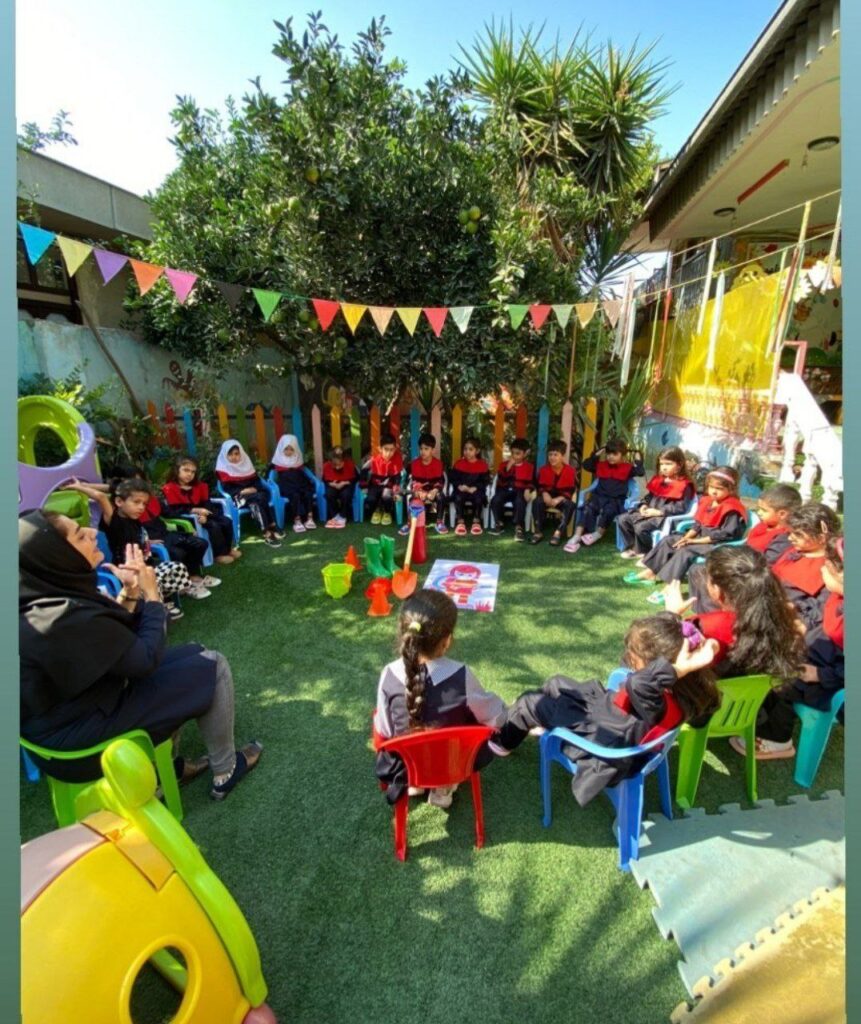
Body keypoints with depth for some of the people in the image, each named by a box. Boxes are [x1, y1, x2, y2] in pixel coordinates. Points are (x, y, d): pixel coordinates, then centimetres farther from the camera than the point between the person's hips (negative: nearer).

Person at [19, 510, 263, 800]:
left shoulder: (43, 596, -3)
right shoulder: (66, 620, -32)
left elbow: (118, 639, 6)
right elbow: (147, 658, -21)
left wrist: (130, 591, -7)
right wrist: (151, 594, -12)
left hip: (72, 706, 9)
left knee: (192, 655, 15)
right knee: (212, 667, -6)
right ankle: (225, 772, 11)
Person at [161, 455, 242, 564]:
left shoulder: (199, 485, 11)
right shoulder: (169, 488, -8)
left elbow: (207, 503, 1)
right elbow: (175, 510, -17)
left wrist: (204, 514, -22)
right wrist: (196, 510, -24)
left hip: (202, 515, 7)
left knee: (227, 521, -10)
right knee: (214, 526, -27)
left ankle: (227, 548, 5)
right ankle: (219, 554, -17)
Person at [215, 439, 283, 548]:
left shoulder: (245, 463, 16)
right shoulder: (223, 469, 2)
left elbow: (257, 481, 12)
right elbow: (228, 489, -6)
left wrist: (253, 489, -9)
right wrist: (242, 491, -19)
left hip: (253, 494, 4)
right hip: (237, 497, -4)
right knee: (260, 498, -32)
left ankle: (268, 532, -37)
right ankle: (267, 532, -39)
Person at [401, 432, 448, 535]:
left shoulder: (438, 463, -5)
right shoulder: (414, 463, -2)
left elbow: (440, 481, -9)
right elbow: (413, 481, -6)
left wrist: (434, 491, -28)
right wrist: (418, 492, -26)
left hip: (433, 490, 0)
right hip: (418, 491, 0)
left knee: (441, 497, -29)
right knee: (412, 498, -30)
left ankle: (439, 522, -9)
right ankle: (410, 523, -14)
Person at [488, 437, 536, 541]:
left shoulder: (530, 467, 8)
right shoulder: (504, 464, 9)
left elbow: (532, 482, 4)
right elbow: (501, 481, -4)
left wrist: (528, 490, -18)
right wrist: (508, 467, -15)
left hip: (520, 491, -2)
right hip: (506, 490, 2)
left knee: (519, 502, -35)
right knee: (495, 500, -26)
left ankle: (519, 528, -21)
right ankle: (499, 524, -3)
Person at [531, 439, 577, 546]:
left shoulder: (570, 470, -10)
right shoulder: (544, 469, -2)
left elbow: (570, 490, -13)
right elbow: (541, 487, -2)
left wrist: (558, 499, -30)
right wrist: (545, 494, -26)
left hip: (562, 498, -2)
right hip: (548, 497, 2)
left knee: (570, 505, -34)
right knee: (537, 502, -29)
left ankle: (558, 532, -30)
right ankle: (538, 532, -21)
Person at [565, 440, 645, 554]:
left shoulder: (627, 468, 4)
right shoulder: (601, 465, 14)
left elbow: (641, 472, -9)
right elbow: (586, 465, 14)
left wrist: (637, 459, -8)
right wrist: (596, 455, 9)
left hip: (616, 500, -2)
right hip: (599, 496, 3)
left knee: (607, 510, -36)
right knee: (587, 508, -27)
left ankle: (598, 533, -17)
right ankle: (576, 537, -35)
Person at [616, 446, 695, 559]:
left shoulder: (684, 486, -10)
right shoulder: (658, 480, 14)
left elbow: (680, 507, -17)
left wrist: (659, 511, -22)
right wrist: (644, 506, 2)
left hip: (666, 517, -9)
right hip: (649, 513, 9)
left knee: (640, 527, -31)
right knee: (622, 519, -1)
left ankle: (645, 553, -7)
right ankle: (631, 547, 8)